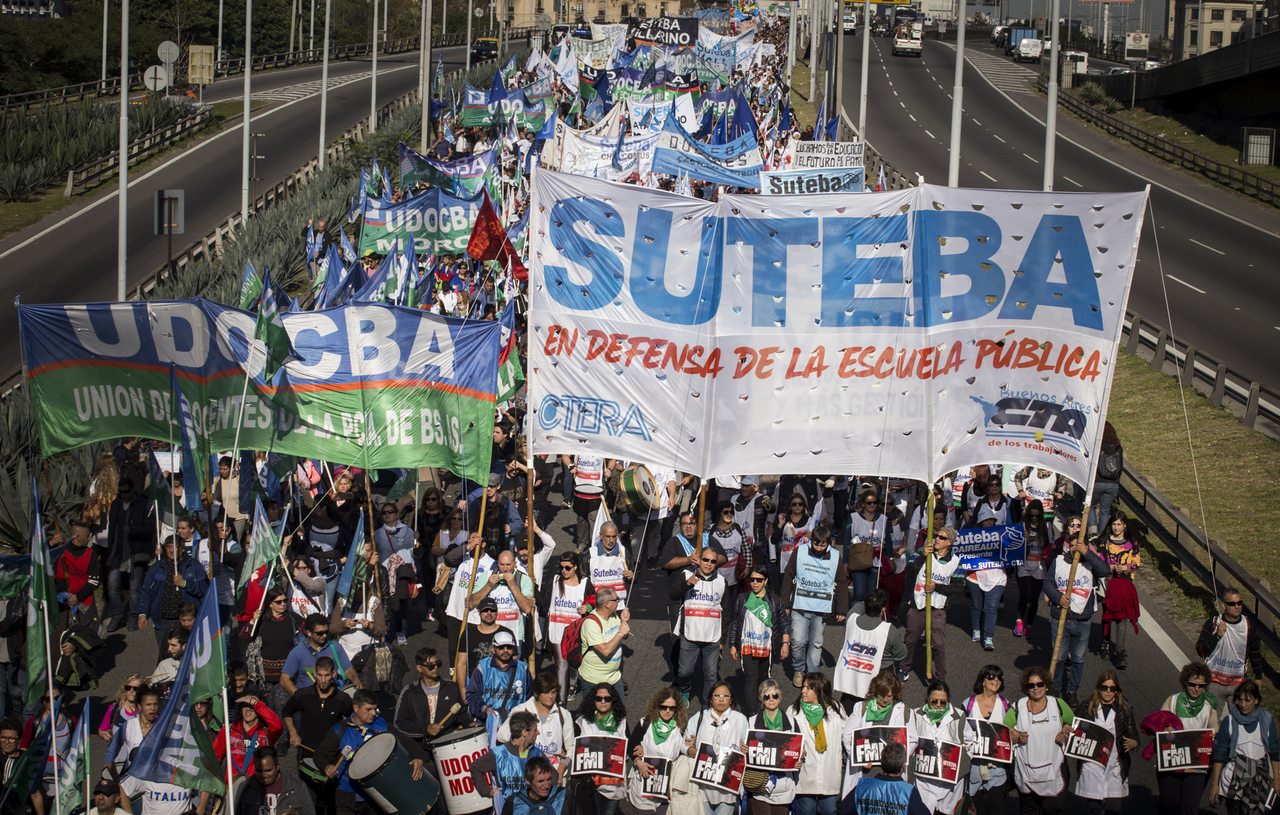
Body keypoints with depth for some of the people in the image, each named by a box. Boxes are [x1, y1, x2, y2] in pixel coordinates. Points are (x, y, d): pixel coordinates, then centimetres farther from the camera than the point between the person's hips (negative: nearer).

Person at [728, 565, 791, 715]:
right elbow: (734, 624, 8)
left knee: (764, 679, 11)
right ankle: (751, 711, -9)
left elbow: (785, 622, 6)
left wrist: (785, 643, -2)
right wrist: (732, 646, 6)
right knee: (750, 679, -9)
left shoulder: (774, 600, 1)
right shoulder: (742, 599, 1)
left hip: (766, 647, 1)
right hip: (747, 646, -1)